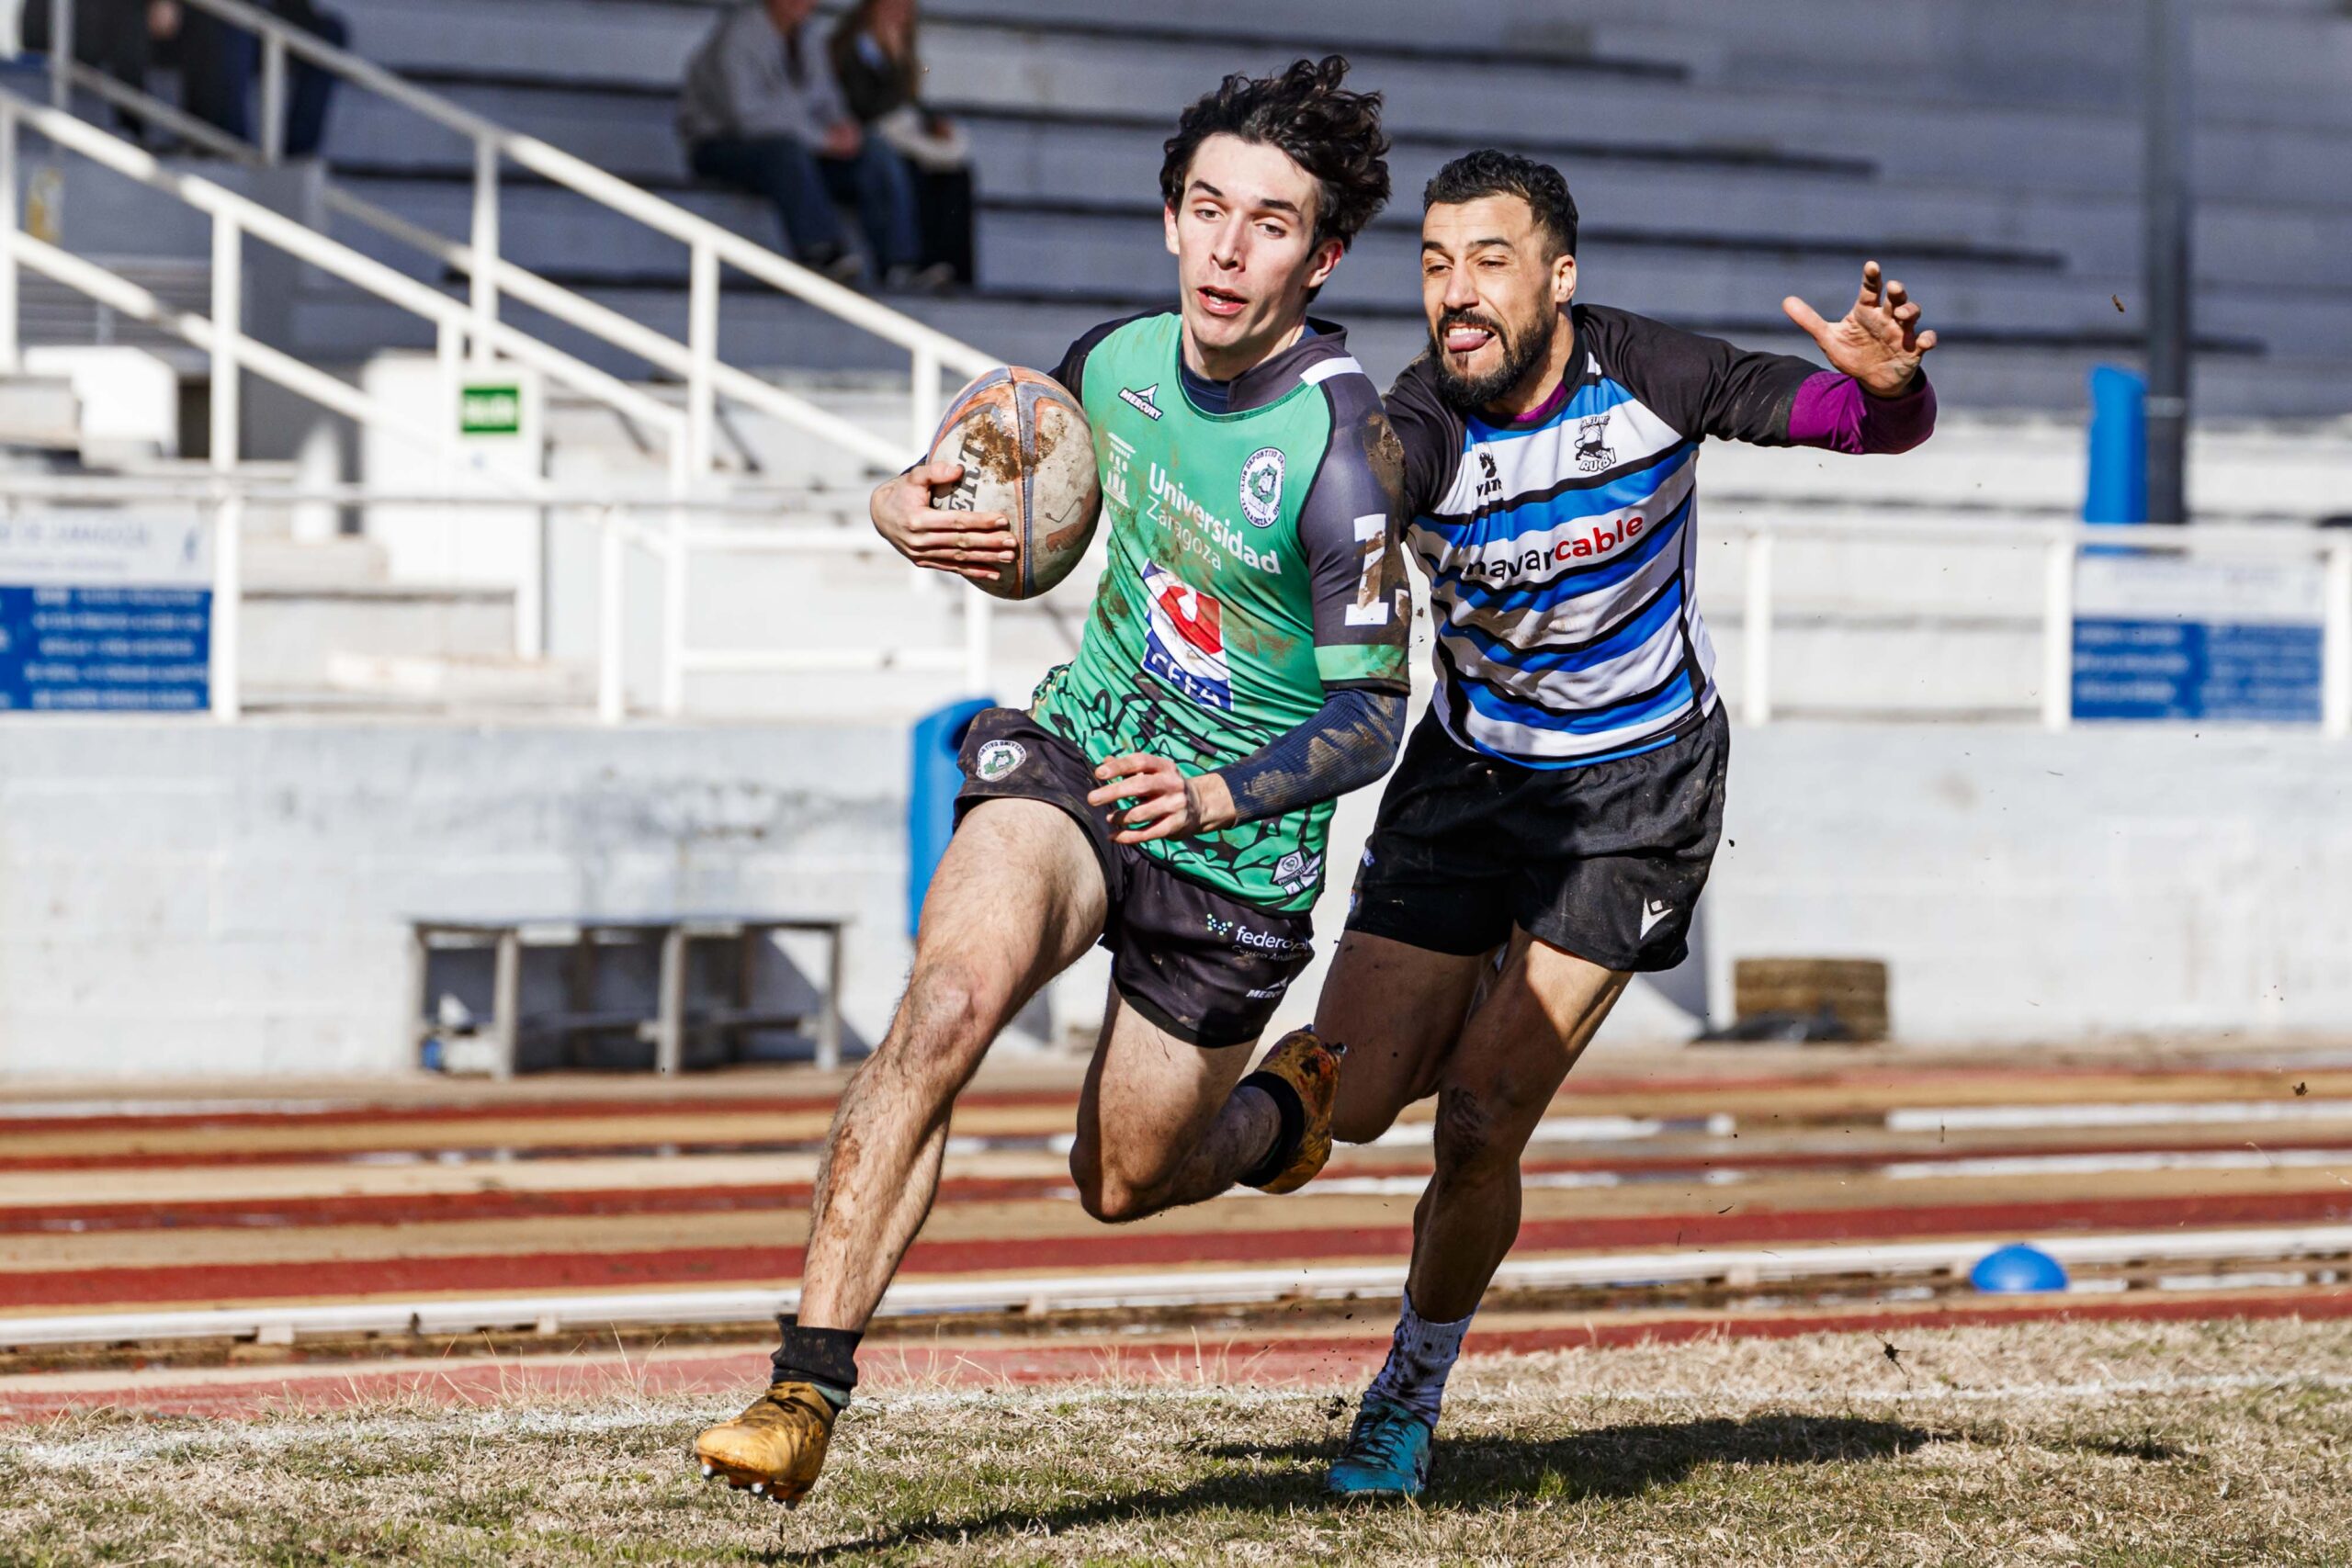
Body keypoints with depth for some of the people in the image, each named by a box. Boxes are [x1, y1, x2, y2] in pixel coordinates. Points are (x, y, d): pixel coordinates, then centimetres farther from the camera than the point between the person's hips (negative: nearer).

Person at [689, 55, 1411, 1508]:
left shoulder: (1343, 449, -24)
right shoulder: (1119, 357, -6)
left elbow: (1372, 716, -21)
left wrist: (1219, 796, -37)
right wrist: (909, 506, -6)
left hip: (1236, 847, -3)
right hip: (1079, 751, 3)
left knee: (1123, 1181, 11)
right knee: (949, 1004, -27)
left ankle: (1282, 1109, 48)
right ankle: (807, 1387, -27)